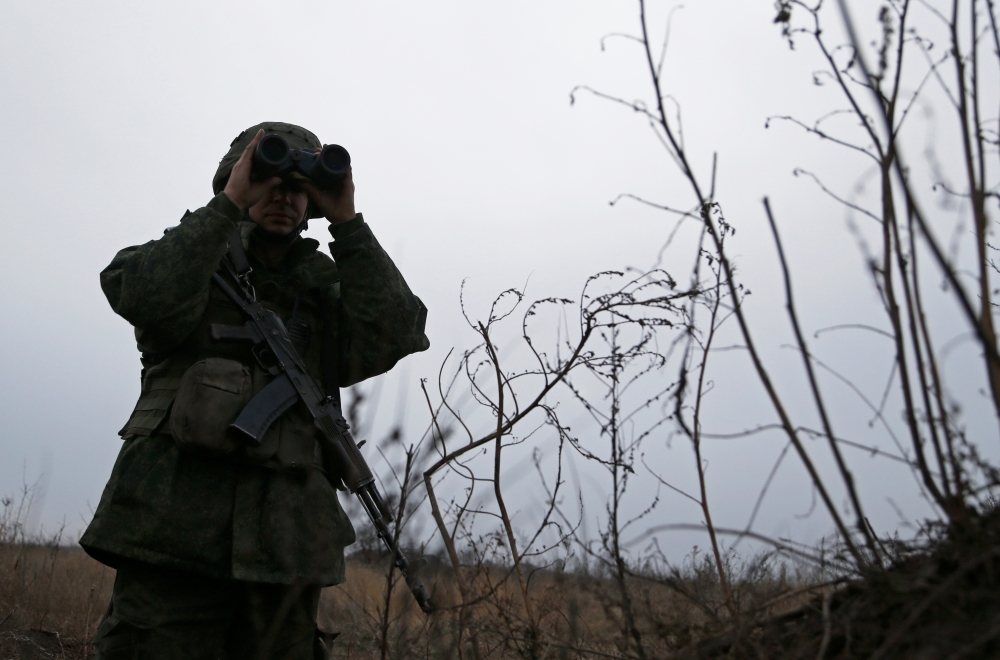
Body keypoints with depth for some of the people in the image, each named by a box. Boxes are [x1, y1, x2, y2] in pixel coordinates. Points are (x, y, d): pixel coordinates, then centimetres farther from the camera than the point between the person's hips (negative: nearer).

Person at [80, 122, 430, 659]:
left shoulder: (325, 289, 17)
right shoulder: (195, 256, 12)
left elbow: (392, 336, -1)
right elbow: (148, 300, -10)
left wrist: (347, 222, 0)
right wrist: (230, 204, -8)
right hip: (174, 529, -2)